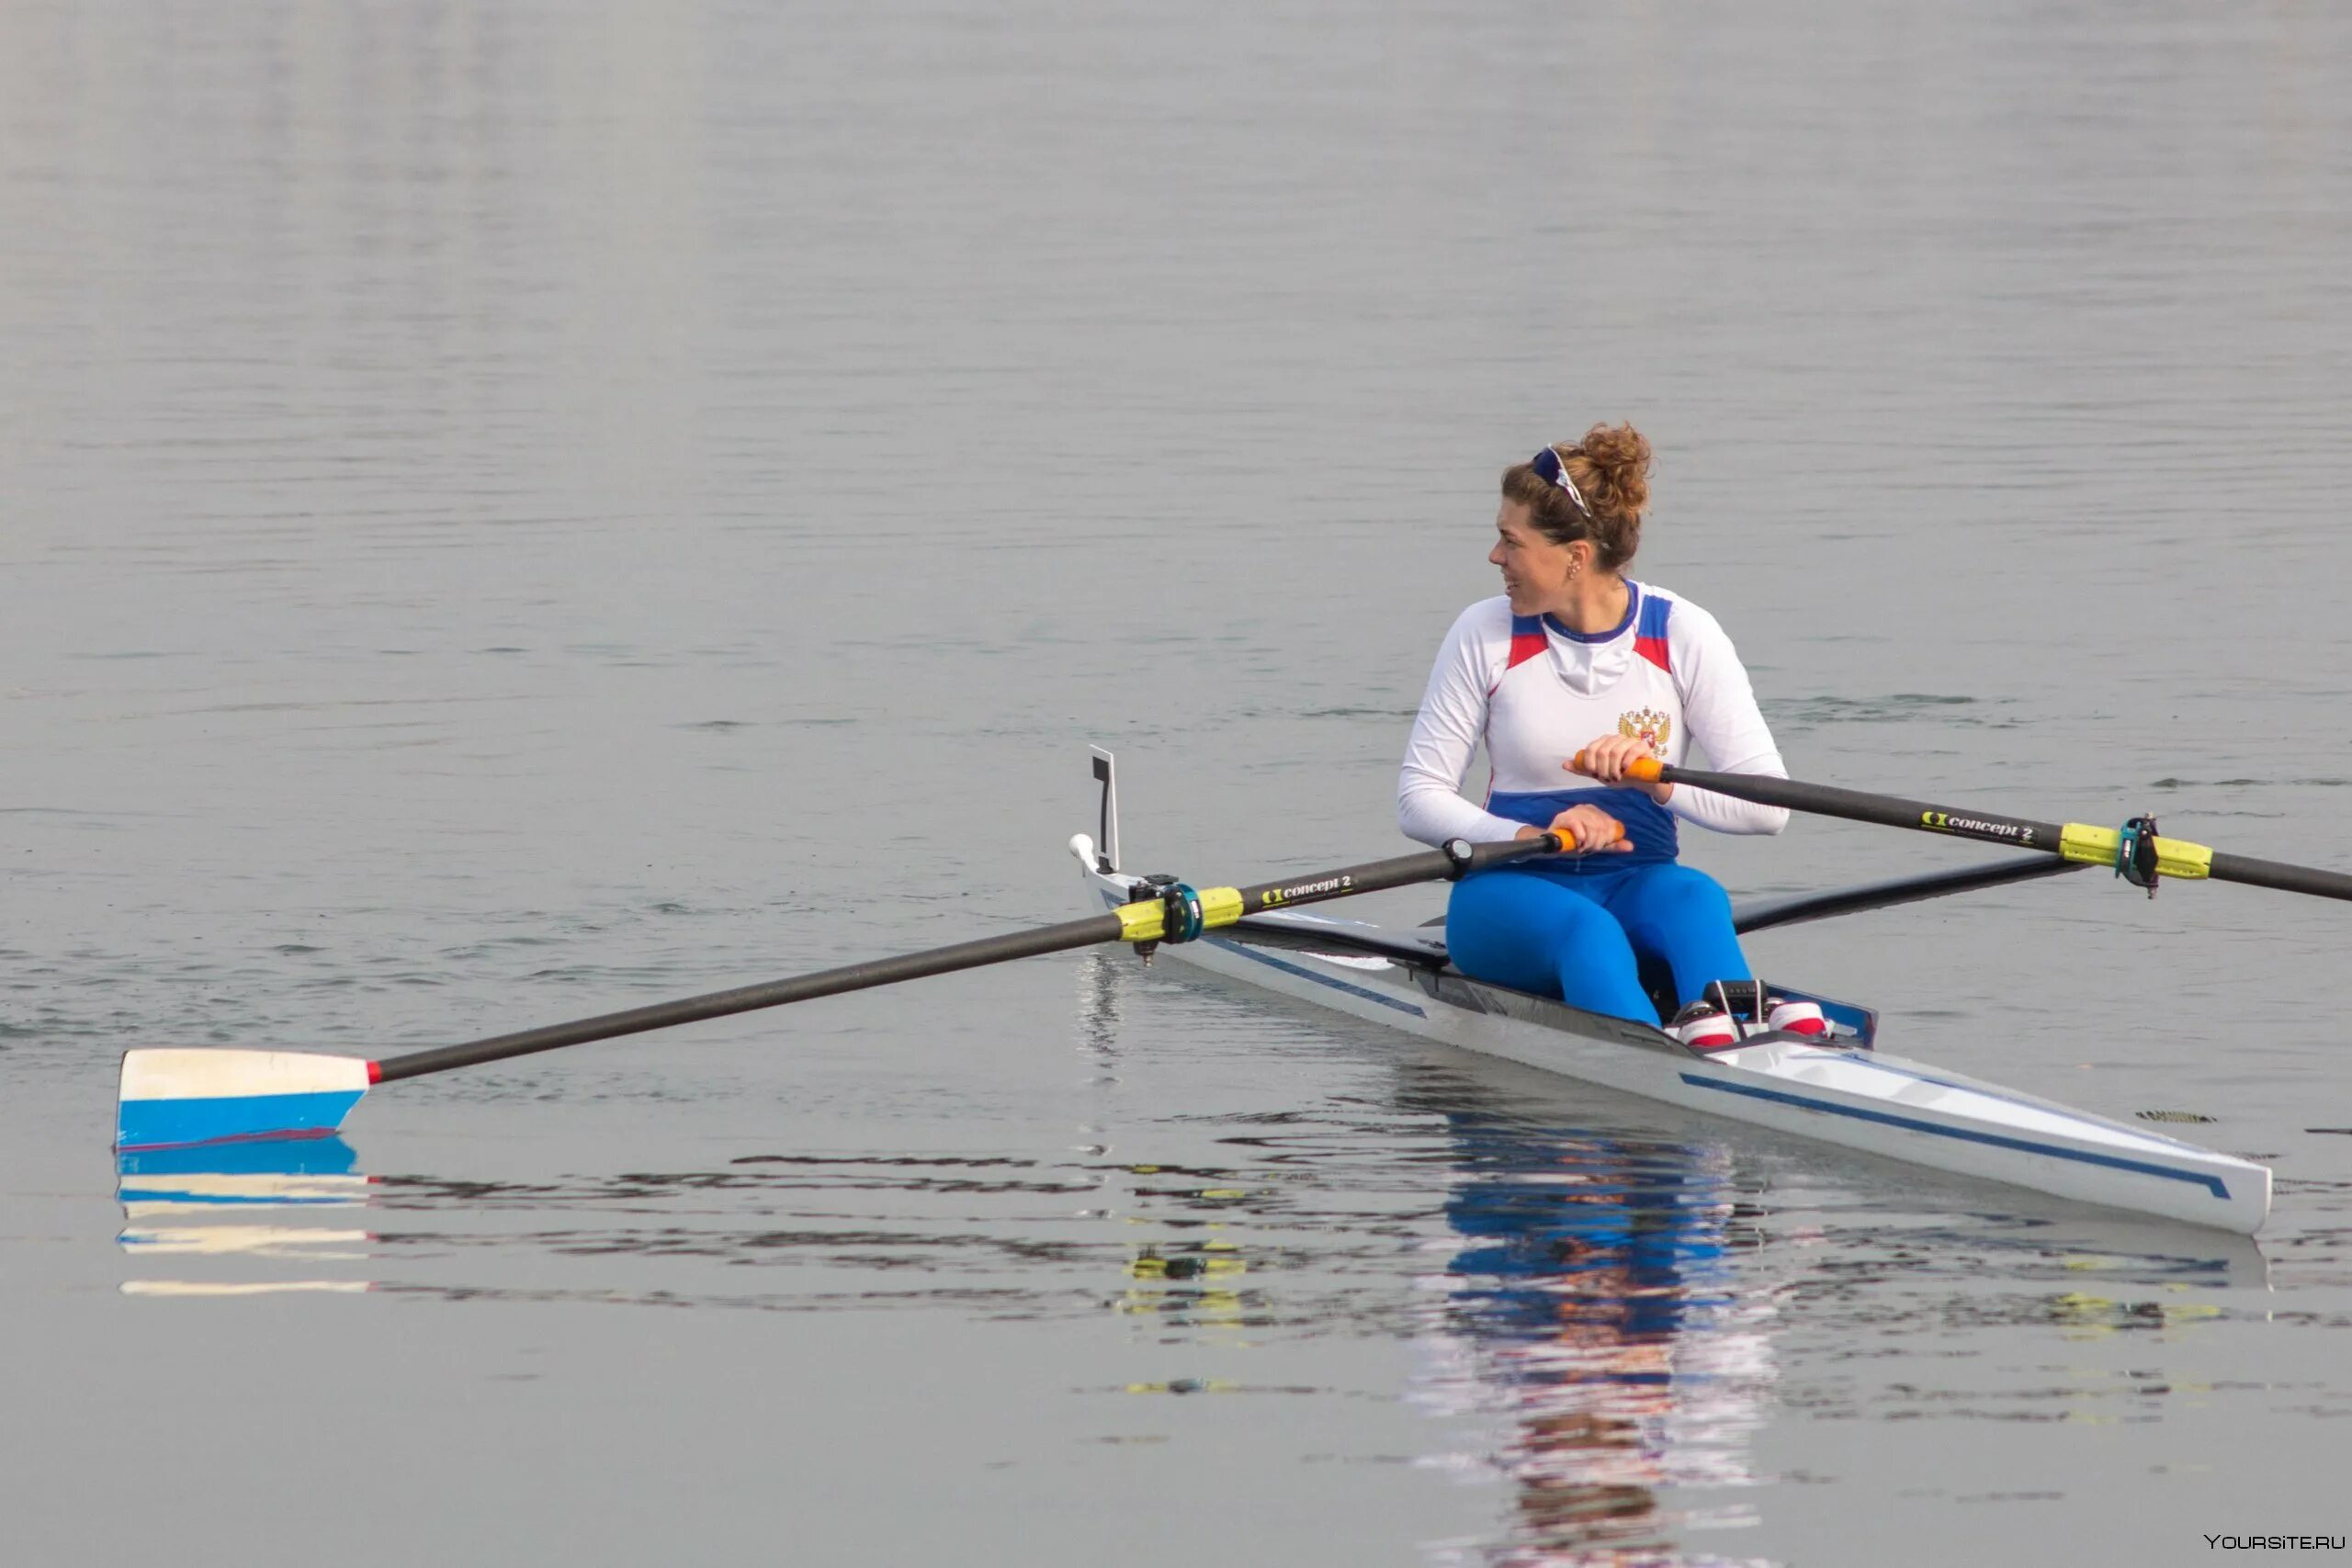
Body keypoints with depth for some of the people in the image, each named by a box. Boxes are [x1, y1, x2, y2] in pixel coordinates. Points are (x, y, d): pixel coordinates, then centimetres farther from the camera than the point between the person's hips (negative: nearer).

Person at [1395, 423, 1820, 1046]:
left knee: (1695, 897, -33)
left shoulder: (1682, 634, -1)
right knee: (1583, 926, -36)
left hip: (1636, 884, 1)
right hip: (1512, 893, -1)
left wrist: (1659, 781, -26)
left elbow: (1769, 802, -8)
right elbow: (1419, 799, -2)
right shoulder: (1485, 634, 1)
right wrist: (1534, 837, -19)